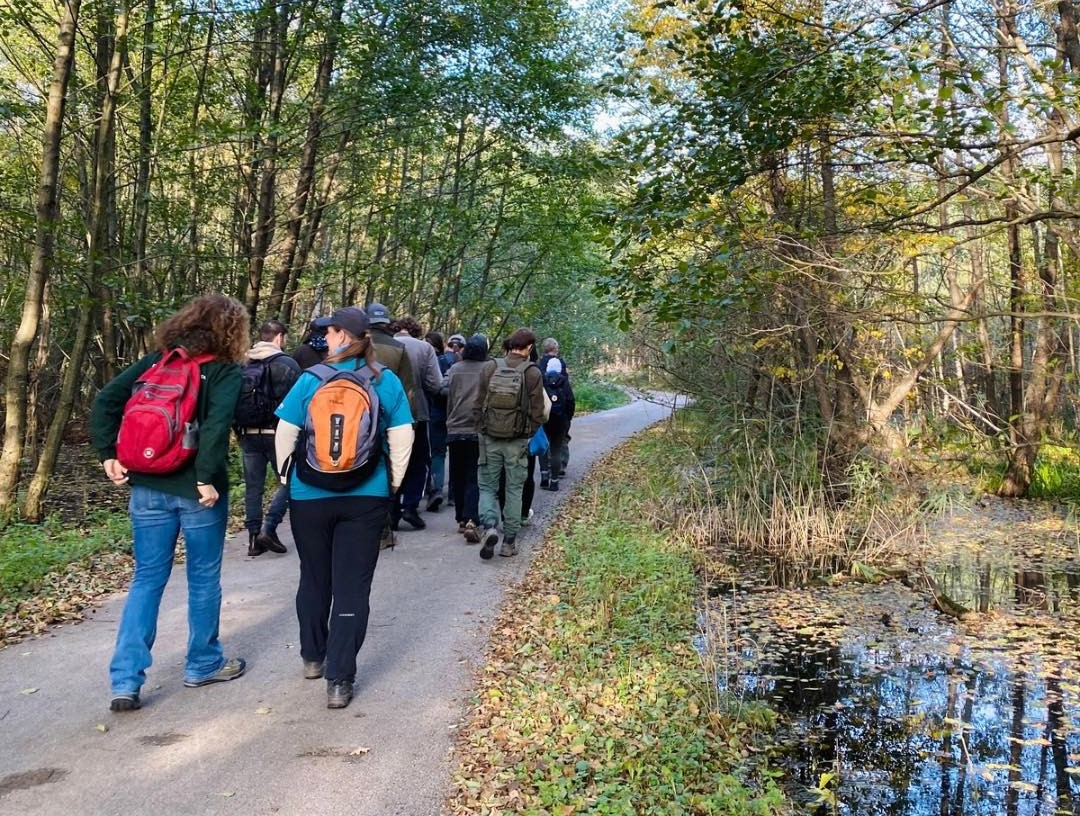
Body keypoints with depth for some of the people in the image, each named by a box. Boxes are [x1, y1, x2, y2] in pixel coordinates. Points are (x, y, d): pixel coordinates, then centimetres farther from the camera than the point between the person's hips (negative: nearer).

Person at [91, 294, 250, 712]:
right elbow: (216, 425, -24)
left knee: (147, 578, 12)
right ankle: (203, 664, 27)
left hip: (148, 487, 5)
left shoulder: (156, 360, 7)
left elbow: (105, 401, 1)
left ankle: (125, 680, 9)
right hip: (196, 490, -4)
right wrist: (208, 478, -19)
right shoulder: (224, 372, -8)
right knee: (203, 578, 12)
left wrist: (109, 455, 2)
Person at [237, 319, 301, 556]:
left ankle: (254, 538, 13)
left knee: (253, 486, 10)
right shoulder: (288, 364, -8)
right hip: (277, 433, -4)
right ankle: (268, 528, -2)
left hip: (248, 433, 4)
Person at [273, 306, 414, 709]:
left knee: (314, 577, 19)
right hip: (367, 497, 0)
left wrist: (288, 477, 14)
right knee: (352, 586, 3)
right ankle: (339, 680, 4)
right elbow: (402, 436, -1)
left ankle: (313, 657, 35)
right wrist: (392, 482, 11)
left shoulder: (310, 380, -6)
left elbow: (285, 433, -2)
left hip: (310, 495, 1)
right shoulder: (387, 382, -3)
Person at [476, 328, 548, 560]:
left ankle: (489, 526, -11)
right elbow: (537, 412, -6)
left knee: (487, 486, 12)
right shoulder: (532, 373, -8)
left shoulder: (490, 367, -3)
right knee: (514, 490, 10)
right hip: (517, 441, -1)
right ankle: (509, 541, 14)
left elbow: (479, 403, 4)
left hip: (490, 438, 1)